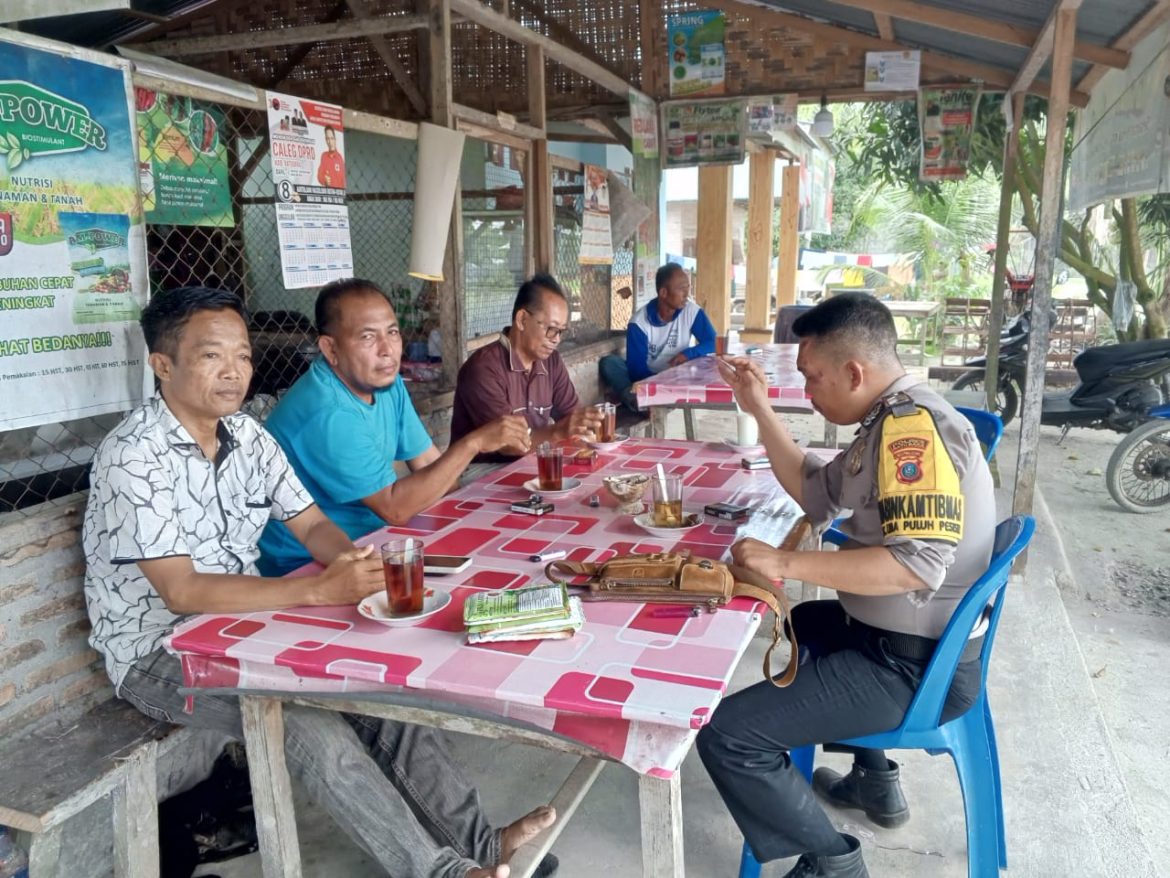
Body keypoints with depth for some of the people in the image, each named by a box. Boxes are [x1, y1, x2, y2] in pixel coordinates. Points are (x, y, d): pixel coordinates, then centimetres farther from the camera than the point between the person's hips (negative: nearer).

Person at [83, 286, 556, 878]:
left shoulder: (246, 435, 2)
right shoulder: (133, 457, -20)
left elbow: (312, 524, 4)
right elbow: (182, 592, -27)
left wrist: (357, 564, -20)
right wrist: (319, 590, -35)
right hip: (156, 653, -6)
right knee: (307, 719, -28)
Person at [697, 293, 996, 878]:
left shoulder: (912, 424, -24)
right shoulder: (893, 420, 8)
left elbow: (917, 562, -34)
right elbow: (816, 495, 14)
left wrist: (785, 563, -30)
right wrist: (760, 410, 7)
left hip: (914, 666, -11)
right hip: (897, 636, 11)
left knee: (726, 734, -16)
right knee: (803, 624, 37)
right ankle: (875, 781, 39)